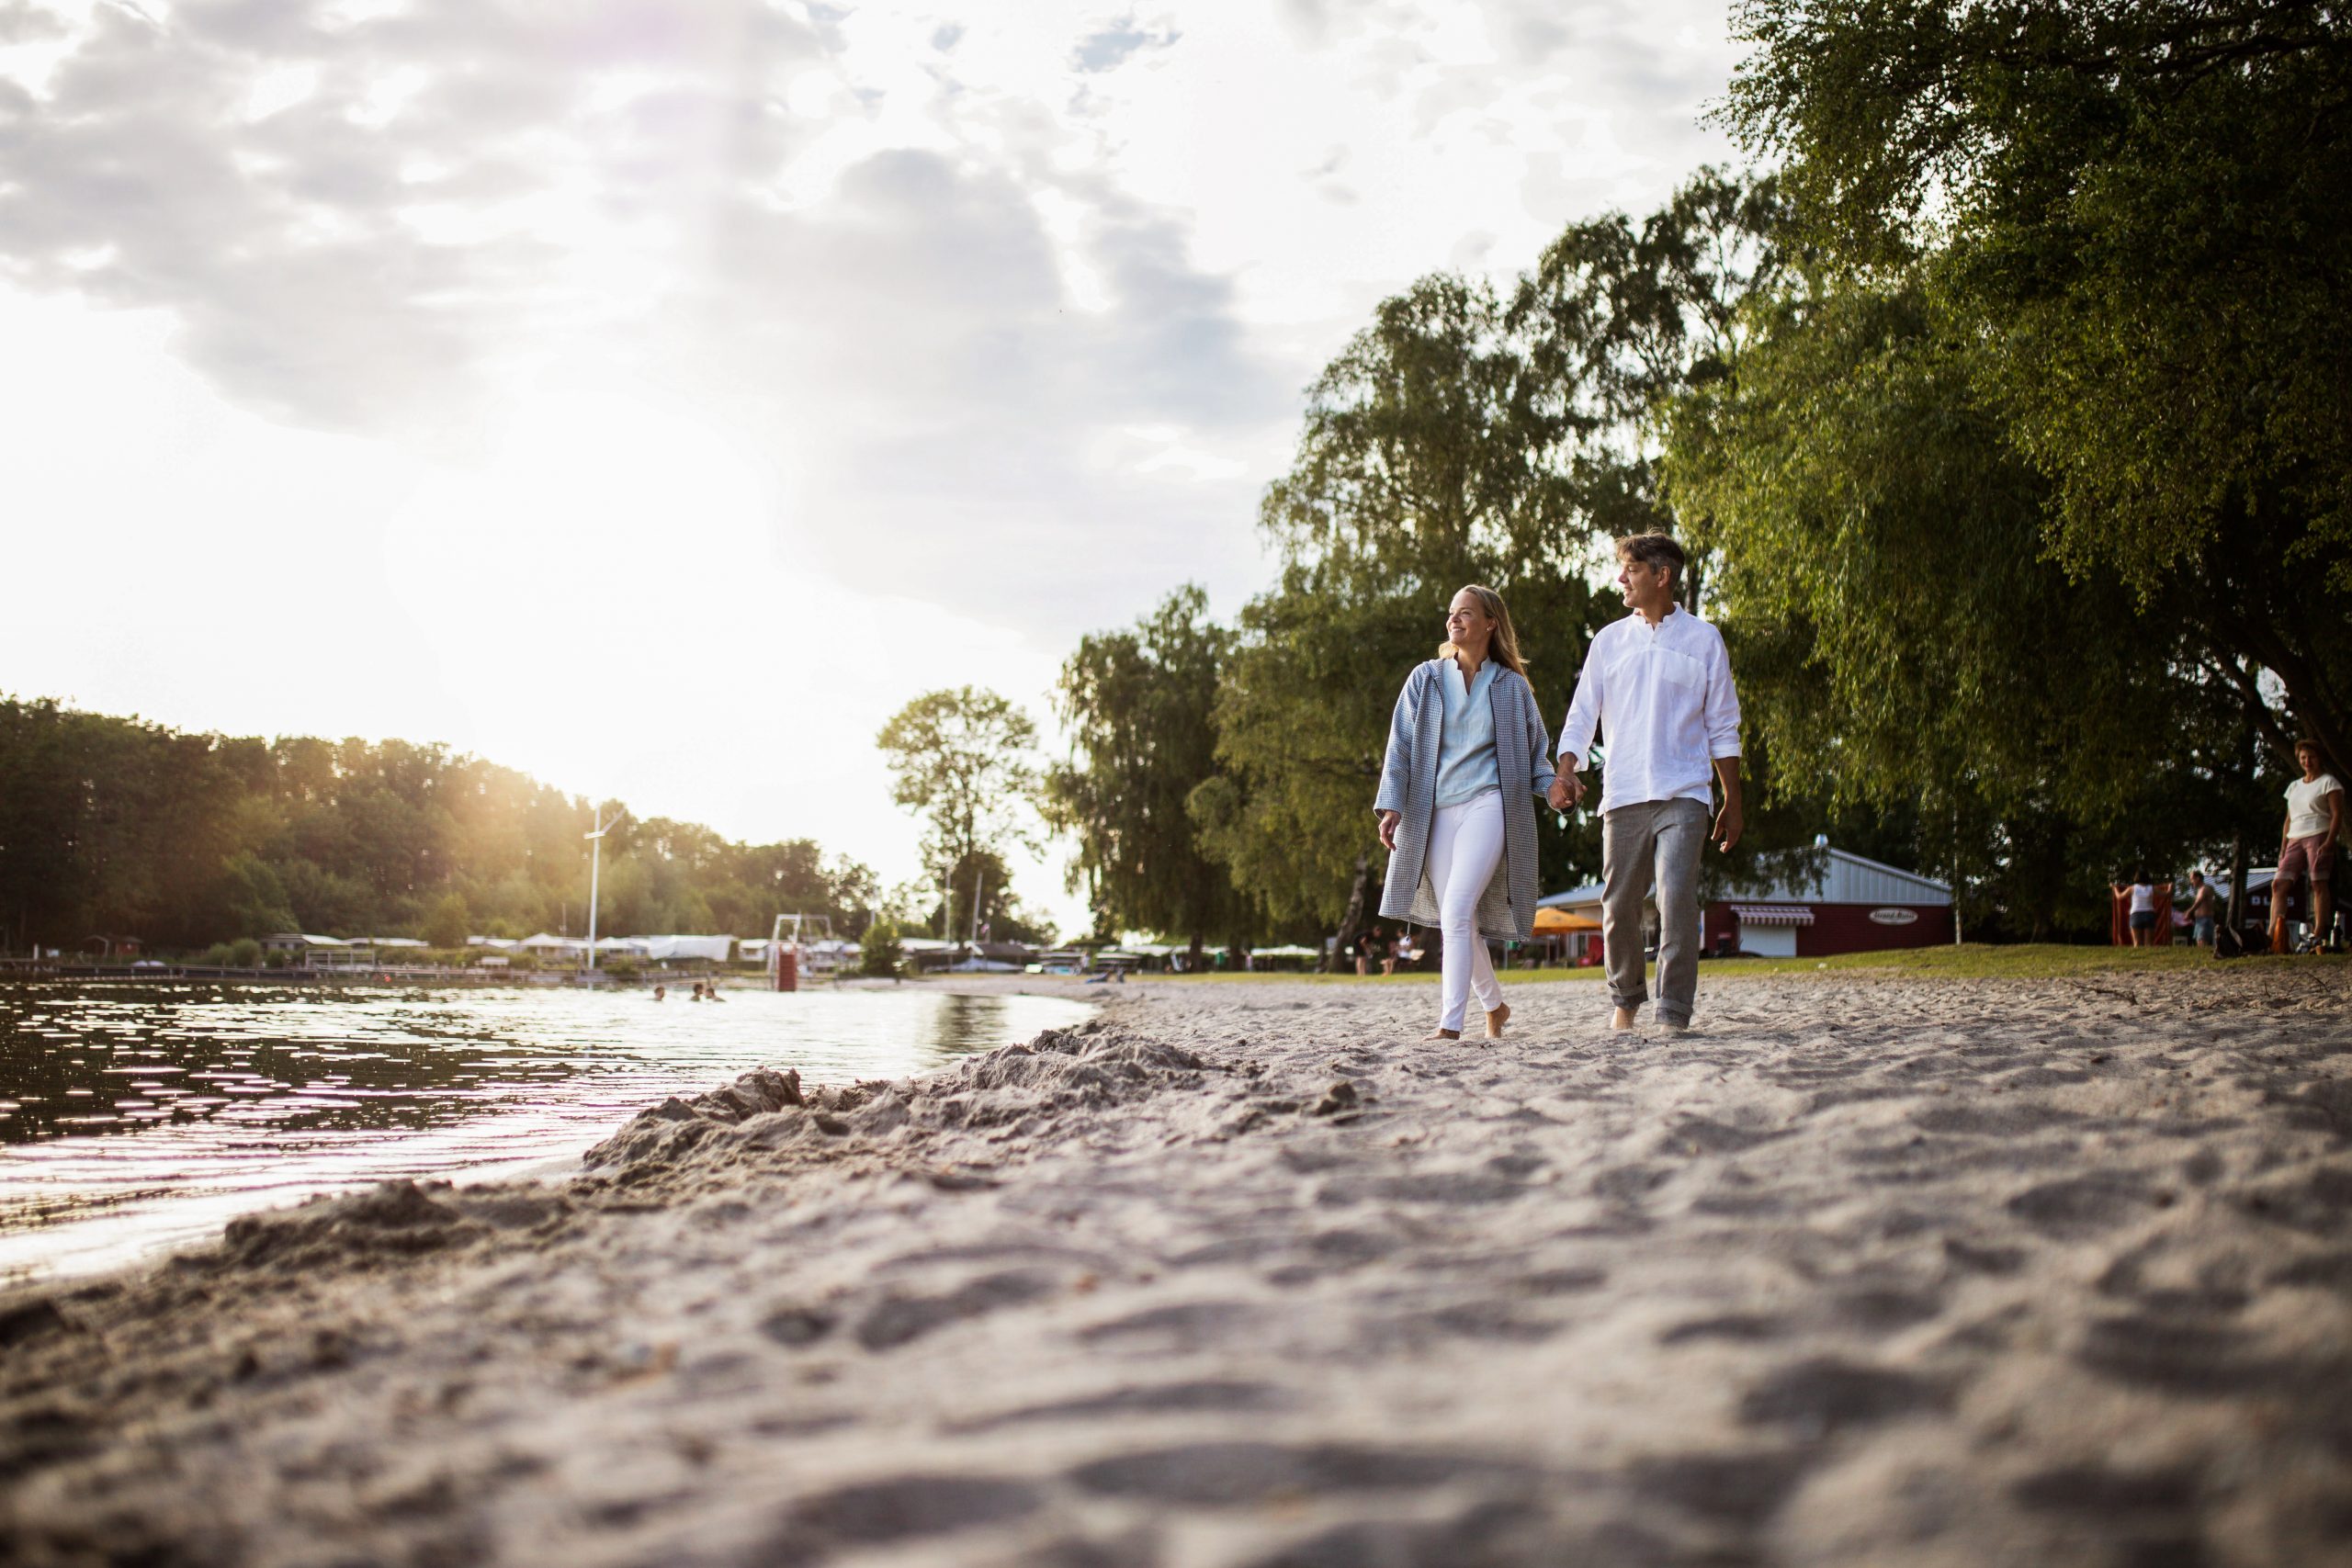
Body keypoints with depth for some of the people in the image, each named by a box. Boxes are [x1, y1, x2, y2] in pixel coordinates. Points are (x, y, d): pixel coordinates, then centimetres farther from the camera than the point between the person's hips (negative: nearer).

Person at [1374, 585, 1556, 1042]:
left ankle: (1450, 1023, -21)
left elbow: (1536, 748, 17)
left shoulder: (1512, 685, 8)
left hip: (1487, 804, -3)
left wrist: (1552, 787, -1)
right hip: (1435, 812, 3)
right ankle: (1494, 1007, 26)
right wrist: (1391, 806, -3)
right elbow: (1400, 746, 7)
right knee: (1459, 922, 3)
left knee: (1457, 911, -19)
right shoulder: (1425, 679, 10)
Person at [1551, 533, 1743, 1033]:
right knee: (1618, 903, 4)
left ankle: (1674, 1014, -11)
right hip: (1622, 795, 2)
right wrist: (1566, 772, -7)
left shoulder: (1702, 639, 7)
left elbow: (1722, 726, 10)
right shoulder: (1609, 640, 12)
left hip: (1683, 795, -2)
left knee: (1676, 898, -15)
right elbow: (1582, 715, 10)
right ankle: (1625, 997, 25)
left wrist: (1733, 800, 7)